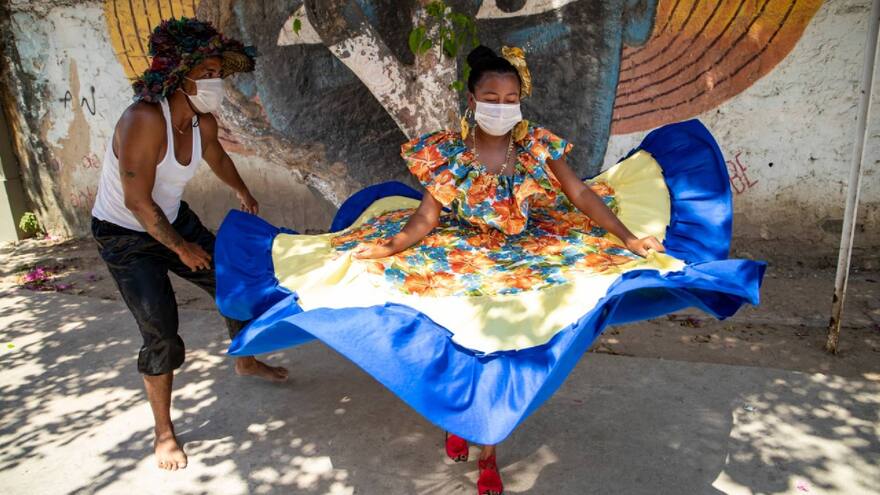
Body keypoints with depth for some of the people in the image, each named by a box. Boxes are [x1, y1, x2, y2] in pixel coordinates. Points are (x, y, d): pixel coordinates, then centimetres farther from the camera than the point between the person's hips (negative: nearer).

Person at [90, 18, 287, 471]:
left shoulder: (203, 121, -9)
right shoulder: (144, 118, -33)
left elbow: (216, 156, 16)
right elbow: (138, 202, -29)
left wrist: (243, 193, 29)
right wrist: (181, 248, -17)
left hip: (173, 220, 7)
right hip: (125, 237, -7)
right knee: (160, 333, -11)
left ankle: (246, 361, 38)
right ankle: (164, 432, 11)